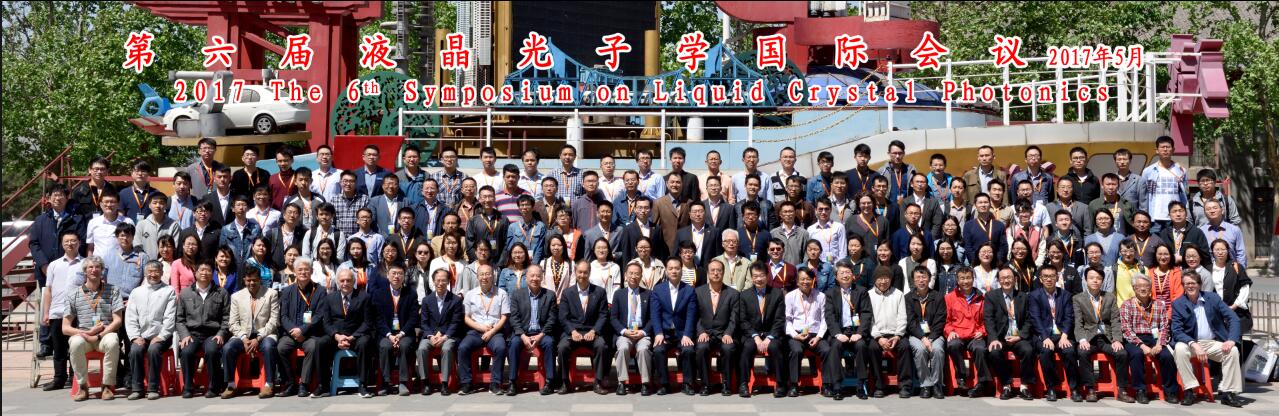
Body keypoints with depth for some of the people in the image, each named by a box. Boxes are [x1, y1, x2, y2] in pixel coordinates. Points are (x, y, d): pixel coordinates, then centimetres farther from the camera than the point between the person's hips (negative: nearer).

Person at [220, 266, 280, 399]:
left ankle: (268, 385, -27)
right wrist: (244, 338, -11)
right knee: (227, 348, -26)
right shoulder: (236, 296, 11)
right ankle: (231, 385, -14)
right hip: (243, 335, 3)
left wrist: (258, 338, -14)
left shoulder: (272, 294, 3)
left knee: (268, 347, -35)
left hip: (264, 334, -2)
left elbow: (274, 321, -3)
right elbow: (233, 323, 7)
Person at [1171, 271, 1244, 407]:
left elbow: (1233, 318, -1)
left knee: (1233, 350, -25)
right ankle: (1189, 391, -26)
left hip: (1214, 343, 2)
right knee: (1180, 349, -32)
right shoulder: (1178, 304, -1)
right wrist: (1194, 345, -26)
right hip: (1191, 343, -2)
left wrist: (1231, 340, -18)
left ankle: (1226, 392, -15)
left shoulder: (1213, 298, 4)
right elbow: (1177, 331, -9)